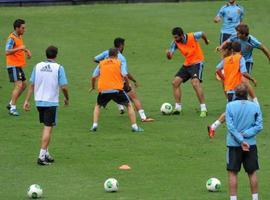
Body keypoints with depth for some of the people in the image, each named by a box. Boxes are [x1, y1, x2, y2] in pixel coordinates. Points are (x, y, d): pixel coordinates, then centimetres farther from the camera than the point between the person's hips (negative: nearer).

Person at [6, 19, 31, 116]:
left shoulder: (19, 37, 13)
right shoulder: (11, 38, -16)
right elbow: (7, 52, -27)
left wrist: (26, 50, 14)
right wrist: (19, 48, -34)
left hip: (19, 66, 10)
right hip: (13, 66, -10)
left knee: (24, 85, 13)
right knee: (18, 85, -15)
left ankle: (11, 104, 22)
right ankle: (12, 108, -14)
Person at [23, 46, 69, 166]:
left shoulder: (38, 66, 2)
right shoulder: (58, 68, -9)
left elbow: (31, 85, 2)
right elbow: (63, 87, -11)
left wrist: (27, 100, 6)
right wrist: (66, 98, 7)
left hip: (39, 101, 5)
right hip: (51, 102, -5)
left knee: (46, 127, 19)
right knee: (48, 128, -2)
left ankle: (46, 153, 22)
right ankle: (42, 156, -8)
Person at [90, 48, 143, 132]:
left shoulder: (101, 63, 15)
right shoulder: (119, 63, 8)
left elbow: (93, 77, 13)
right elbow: (125, 76, -4)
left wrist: (93, 87, 31)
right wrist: (128, 85, 13)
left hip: (103, 90, 2)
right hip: (117, 90, -2)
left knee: (97, 106, 27)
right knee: (129, 105, 15)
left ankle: (94, 125, 10)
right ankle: (134, 126, 5)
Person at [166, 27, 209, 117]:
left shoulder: (193, 36, -20)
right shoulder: (175, 43, -9)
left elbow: (202, 34, 2)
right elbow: (170, 56, -13)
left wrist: (206, 41, 23)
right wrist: (168, 54, -37)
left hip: (197, 63, -6)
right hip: (186, 64, 6)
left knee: (195, 83, -25)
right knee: (175, 82, 0)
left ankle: (203, 109, -22)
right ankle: (178, 107, 13)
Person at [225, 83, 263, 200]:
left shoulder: (230, 106, -7)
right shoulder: (255, 107, -2)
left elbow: (230, 126, -13)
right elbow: (259, 126, -7)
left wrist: (241, 140, -13)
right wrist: (245, 134, -10)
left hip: (233, 144, -2)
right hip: (251, 144, 2)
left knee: (232, 173, 5)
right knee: (252, 172, 13)